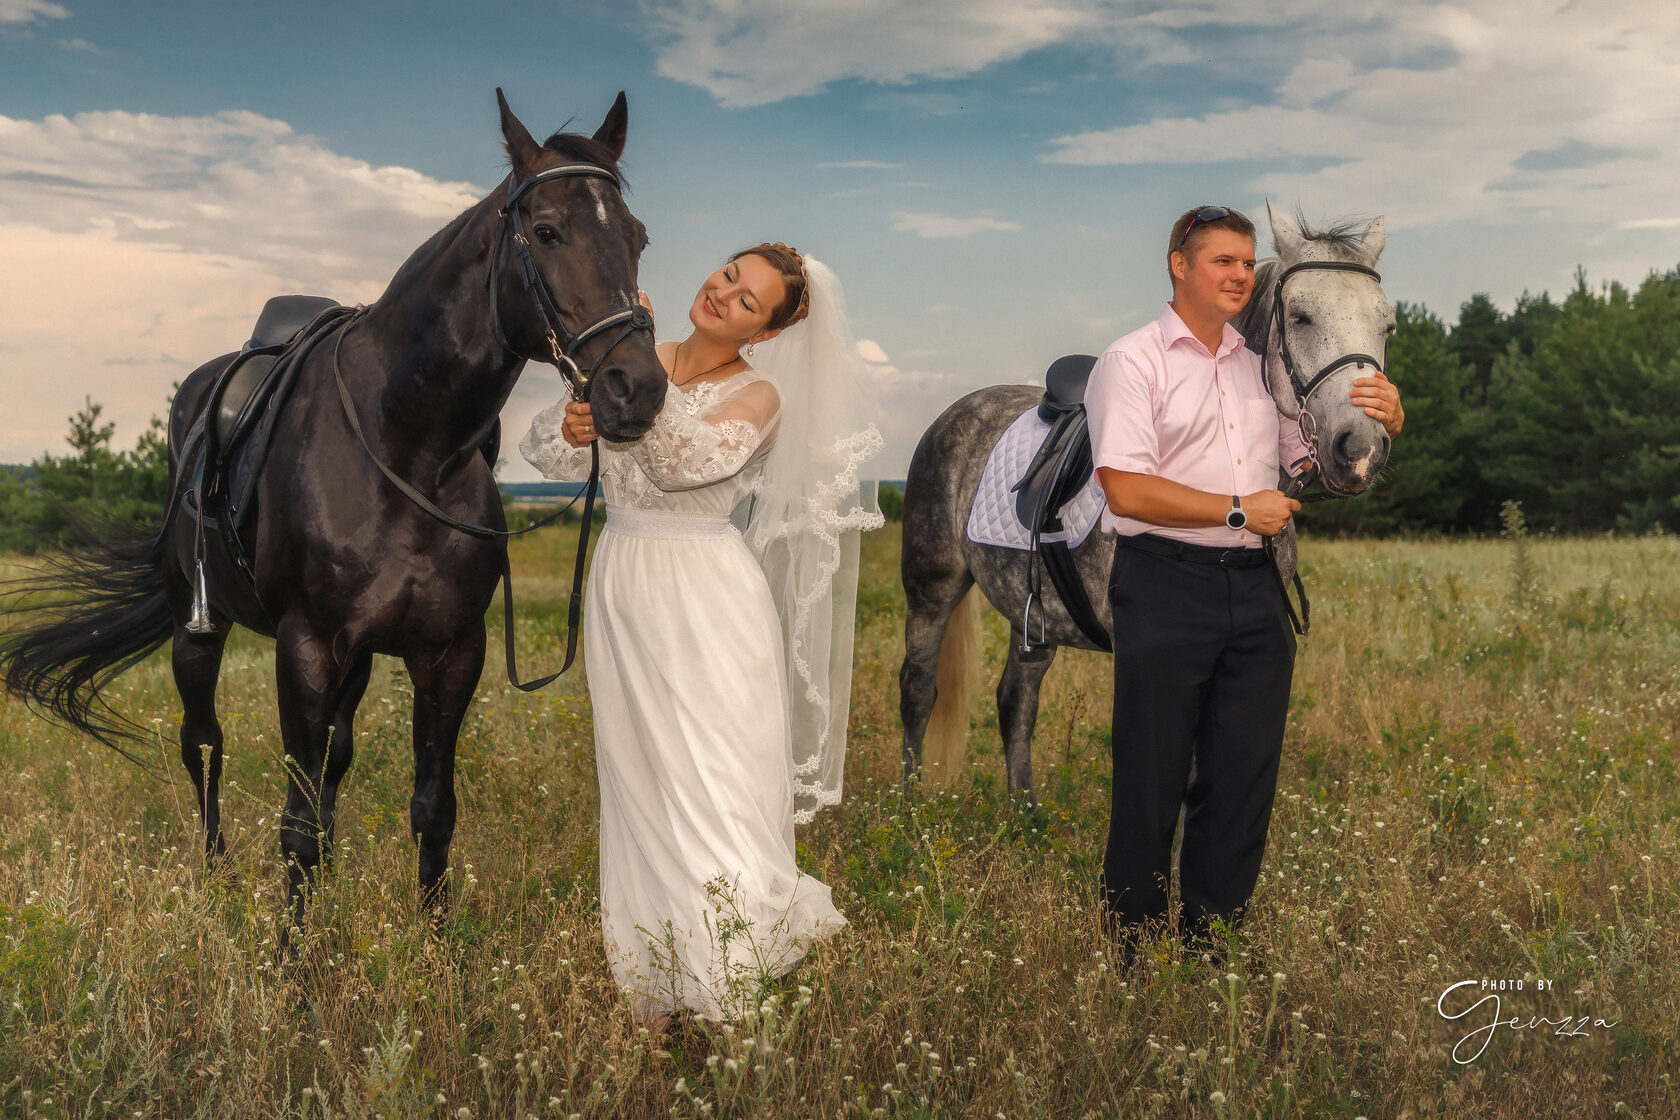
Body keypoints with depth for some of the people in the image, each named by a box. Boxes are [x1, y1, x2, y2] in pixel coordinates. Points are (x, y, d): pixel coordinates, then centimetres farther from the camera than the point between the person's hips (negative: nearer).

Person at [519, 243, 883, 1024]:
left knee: (713, 797, -7)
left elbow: (689, 460, -22)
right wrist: (572, 428, -19)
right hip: (621, 591, 5)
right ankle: (652, 1000, 20)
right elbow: (546, 454, 3)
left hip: (707, 599, -4)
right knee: (639, 792, 9)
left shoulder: (758, 396, -4)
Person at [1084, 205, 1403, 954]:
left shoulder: (1265, 367, 17)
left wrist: (1380, 428, 0)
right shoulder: (1133, 362, -2)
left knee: (1244, 783, 7)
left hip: (1254, 590, 6)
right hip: (1165, 588, -6)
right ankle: (1129, 960, 12)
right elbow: (1126, 489, -13)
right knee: (1151, 786, 1)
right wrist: (1239, 510, -11)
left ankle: (1211, 948, 19)